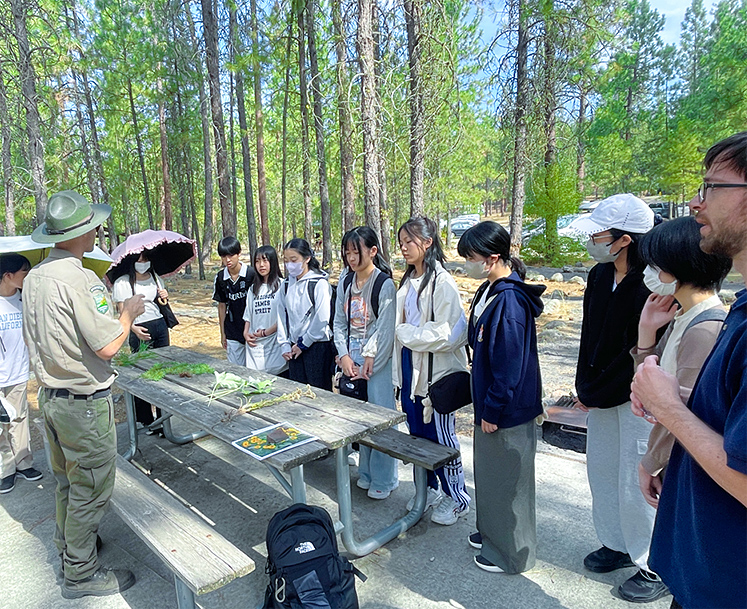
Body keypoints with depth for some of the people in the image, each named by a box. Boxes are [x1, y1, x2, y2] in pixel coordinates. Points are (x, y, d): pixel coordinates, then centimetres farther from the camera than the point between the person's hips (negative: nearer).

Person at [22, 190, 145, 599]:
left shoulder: (33, 278, 4)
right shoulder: (80, 280, -24)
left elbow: (33, 338, 14)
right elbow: (108, 347, -24)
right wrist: (129, 313, -9)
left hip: (48, 393, 9)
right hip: (83, 402, -9)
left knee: (65, 479, 24)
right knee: (90, 489, 6)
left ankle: (68, 543, 43)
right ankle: (81, 573, 20)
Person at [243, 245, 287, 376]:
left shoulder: (281, 285, -4)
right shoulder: (253, 288, 16)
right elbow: (248, 315, 18)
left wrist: (266, 332, -9)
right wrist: (246, 333, 3)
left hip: (274, 341, -5)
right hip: (255, 344, 5)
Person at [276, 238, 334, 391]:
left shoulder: (320, 283, -11)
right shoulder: (286, 285, 8)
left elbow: (322, 319, -15)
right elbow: (282, 316, 12)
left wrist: (303, 344, -9)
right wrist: (284, 345, 6)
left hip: (317, 346, -6)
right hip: (294, 348, 6)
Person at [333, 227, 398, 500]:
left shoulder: (385, 284, -13)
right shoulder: (345, 281, 6)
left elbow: (386, 331, -14)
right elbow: (339, 323, 10)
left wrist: (369, 364, -11)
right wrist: (344, 356, -1)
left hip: (378, 361, -5)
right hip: (352, 359, 6)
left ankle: (385, 479, 18)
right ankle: (366, 471, 30)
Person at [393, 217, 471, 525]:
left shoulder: (442, 282, -16)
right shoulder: (408, 280, 10)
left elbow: (445, 334, -22)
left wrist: (406, 333, -14)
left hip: (436, 372, -8)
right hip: (409, 367, 8)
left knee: (441, 436, 5)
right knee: (418, 433, 17)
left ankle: (457, 498, 24)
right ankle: (429, 489, 36)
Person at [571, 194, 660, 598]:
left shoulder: (651, 286, -22)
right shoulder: (599, 276, 3)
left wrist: (595, 395, -14)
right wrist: (584, 387, 7)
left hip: (637, 399, -8)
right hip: (600, 396, 8)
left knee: (635, 484, 4)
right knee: (601, 470, 18)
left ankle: (655, 566, 27)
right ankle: (618, 545, 39)